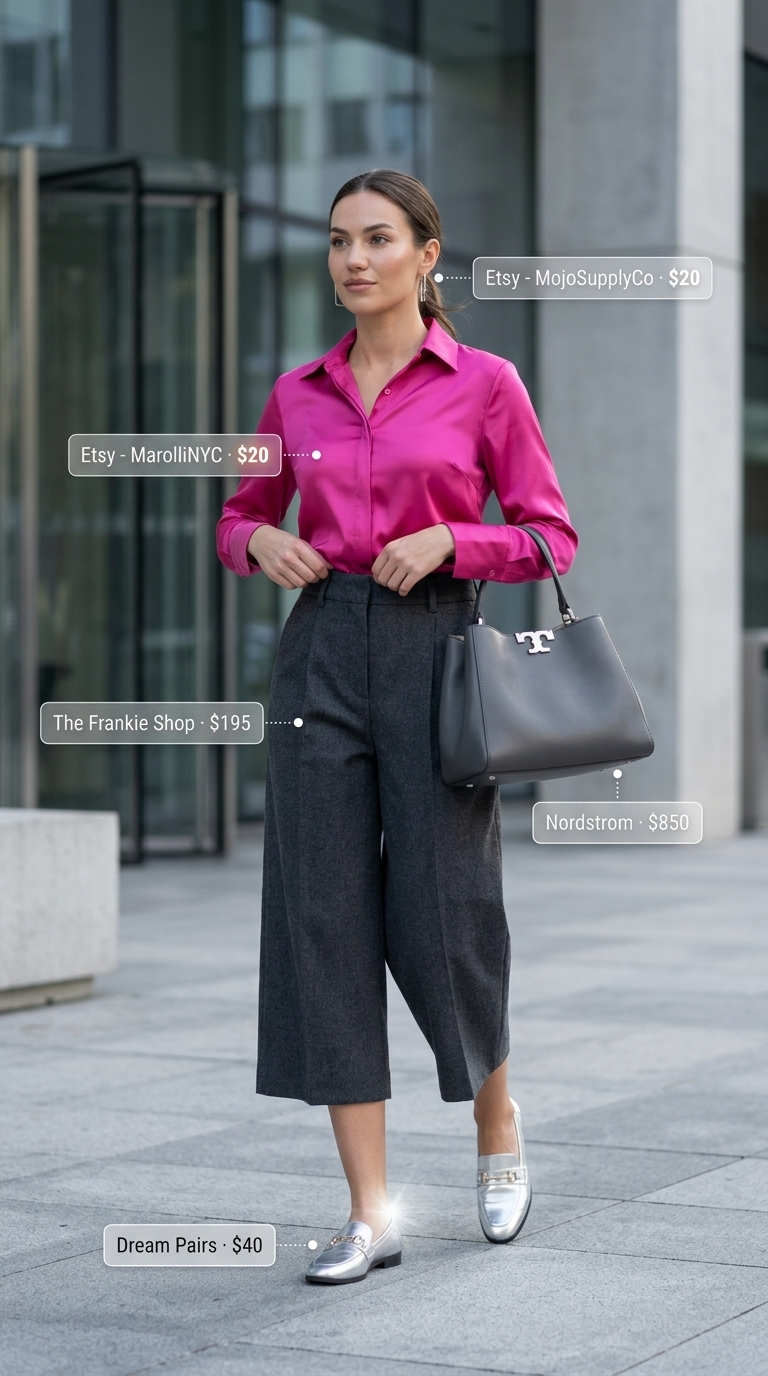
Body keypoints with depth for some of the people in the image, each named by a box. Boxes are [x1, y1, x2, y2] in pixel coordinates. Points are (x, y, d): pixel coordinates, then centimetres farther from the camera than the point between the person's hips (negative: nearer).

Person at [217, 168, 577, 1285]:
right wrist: (263, 542, -2)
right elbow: (239, 518, 21)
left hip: (435, 655, -3)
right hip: (321, 656, 3)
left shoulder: (484, 385, 1)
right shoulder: (300, 394, 10)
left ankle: (499, 1126, 29)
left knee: (438, 927, -3)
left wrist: (449, 540, -14)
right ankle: (371, 1214, 2)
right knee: (325, 923, -4)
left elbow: (552, 541, 2)